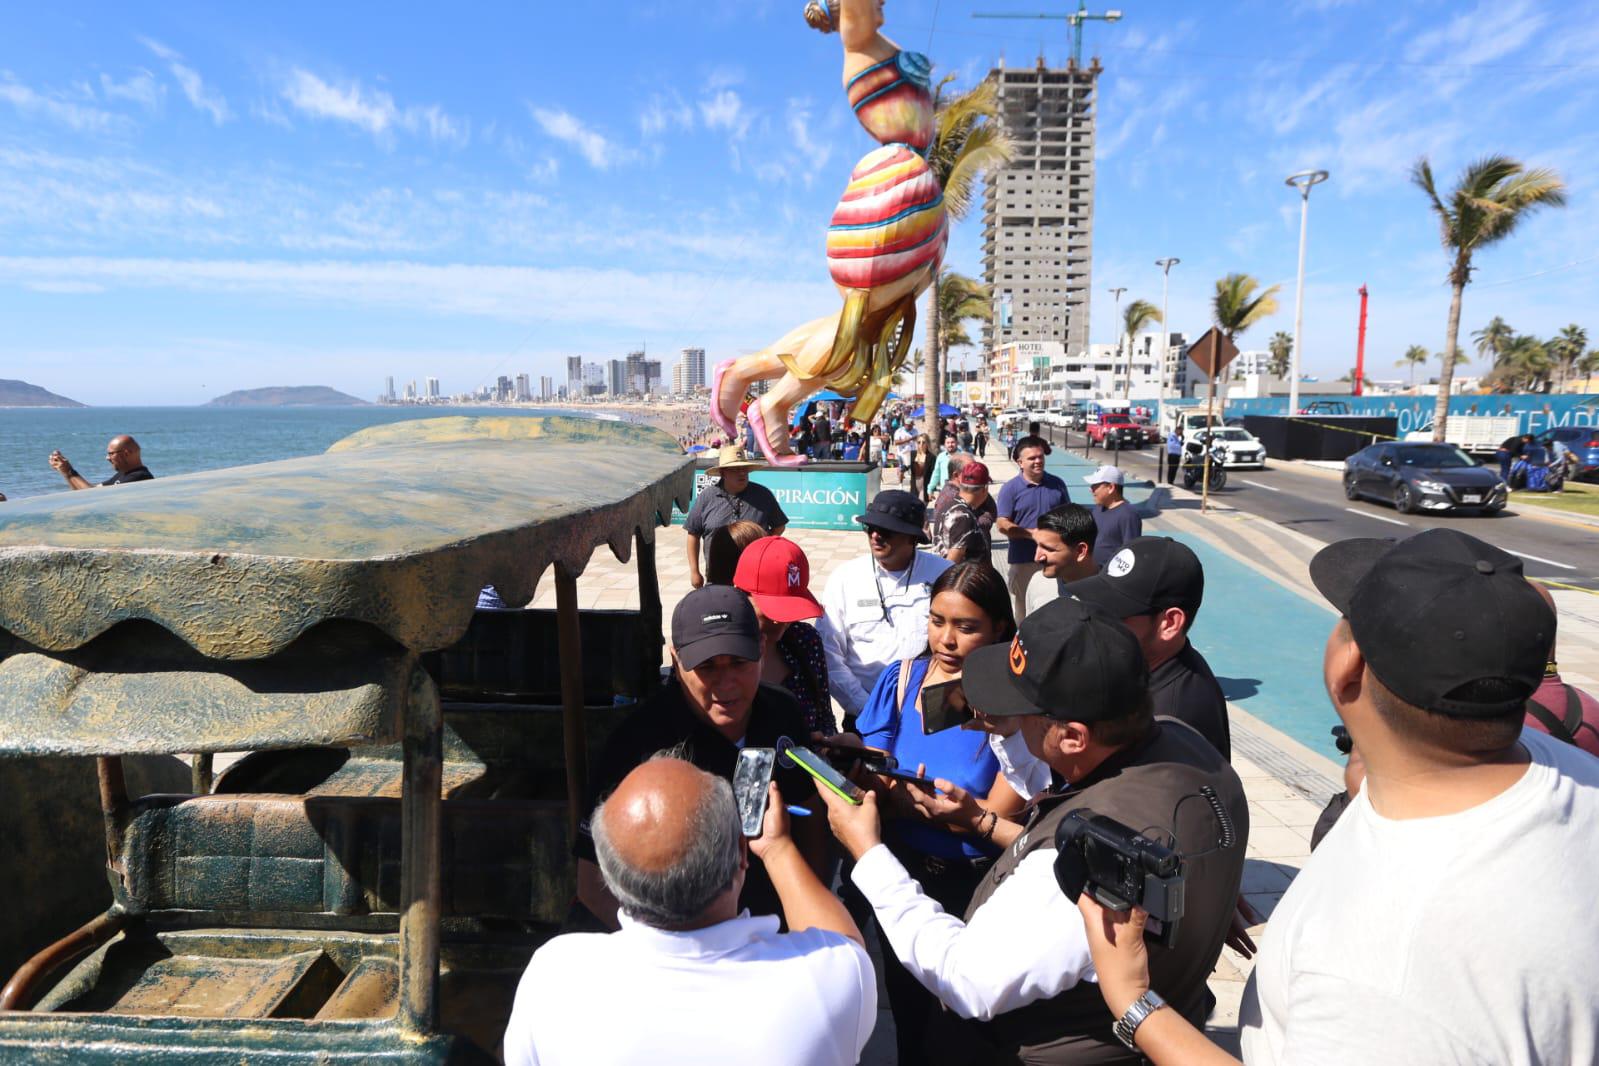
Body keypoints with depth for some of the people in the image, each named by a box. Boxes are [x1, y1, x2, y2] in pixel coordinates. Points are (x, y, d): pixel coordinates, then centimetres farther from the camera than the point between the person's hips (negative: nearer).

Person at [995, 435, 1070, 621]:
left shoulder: (1057, 484, 5)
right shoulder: (1010, 488, -6)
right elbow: (1002, 525, -11)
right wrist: (1033, 534, -19)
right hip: (1023, 560, -3)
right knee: (1022, 608, 8)